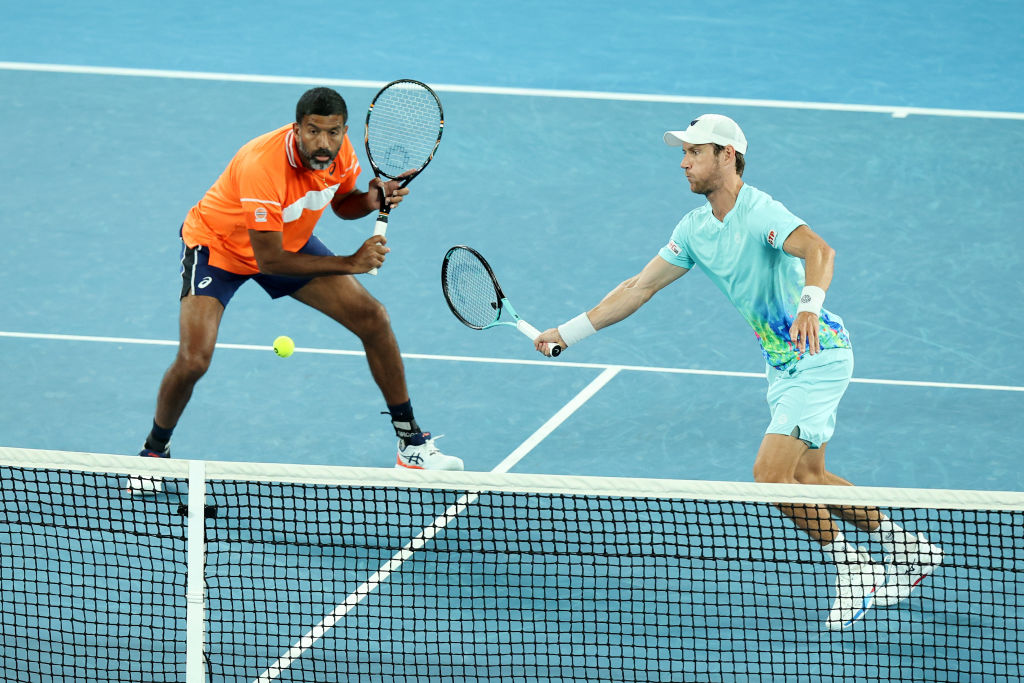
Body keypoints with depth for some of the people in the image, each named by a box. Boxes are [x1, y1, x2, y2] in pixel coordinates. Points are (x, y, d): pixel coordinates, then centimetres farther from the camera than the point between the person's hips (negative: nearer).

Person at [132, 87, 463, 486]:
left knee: (373, 318, -2)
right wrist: (349, 264, -32)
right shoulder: (262, 167, -39)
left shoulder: (339, 151, -18)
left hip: (290, 241, 6)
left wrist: (374, 198, -19)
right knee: (193, 360, -22)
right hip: (217, 244, -6)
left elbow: (342, 203, 4)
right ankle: (155, 450, 8)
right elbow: (269, 261, -34)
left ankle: (412, 445, 13)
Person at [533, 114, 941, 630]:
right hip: (782, 363, 9)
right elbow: (641, 286, 10)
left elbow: (818, 250, -40)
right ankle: (906, 548, 29)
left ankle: (854, 569, 0)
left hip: (818, 354, -9)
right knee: (806, 476, 14)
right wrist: (570, 332, 8)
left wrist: (809, 303, -60)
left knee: (771, 472, -15)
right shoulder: (695, 228, 4)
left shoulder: (760, 212, -22)